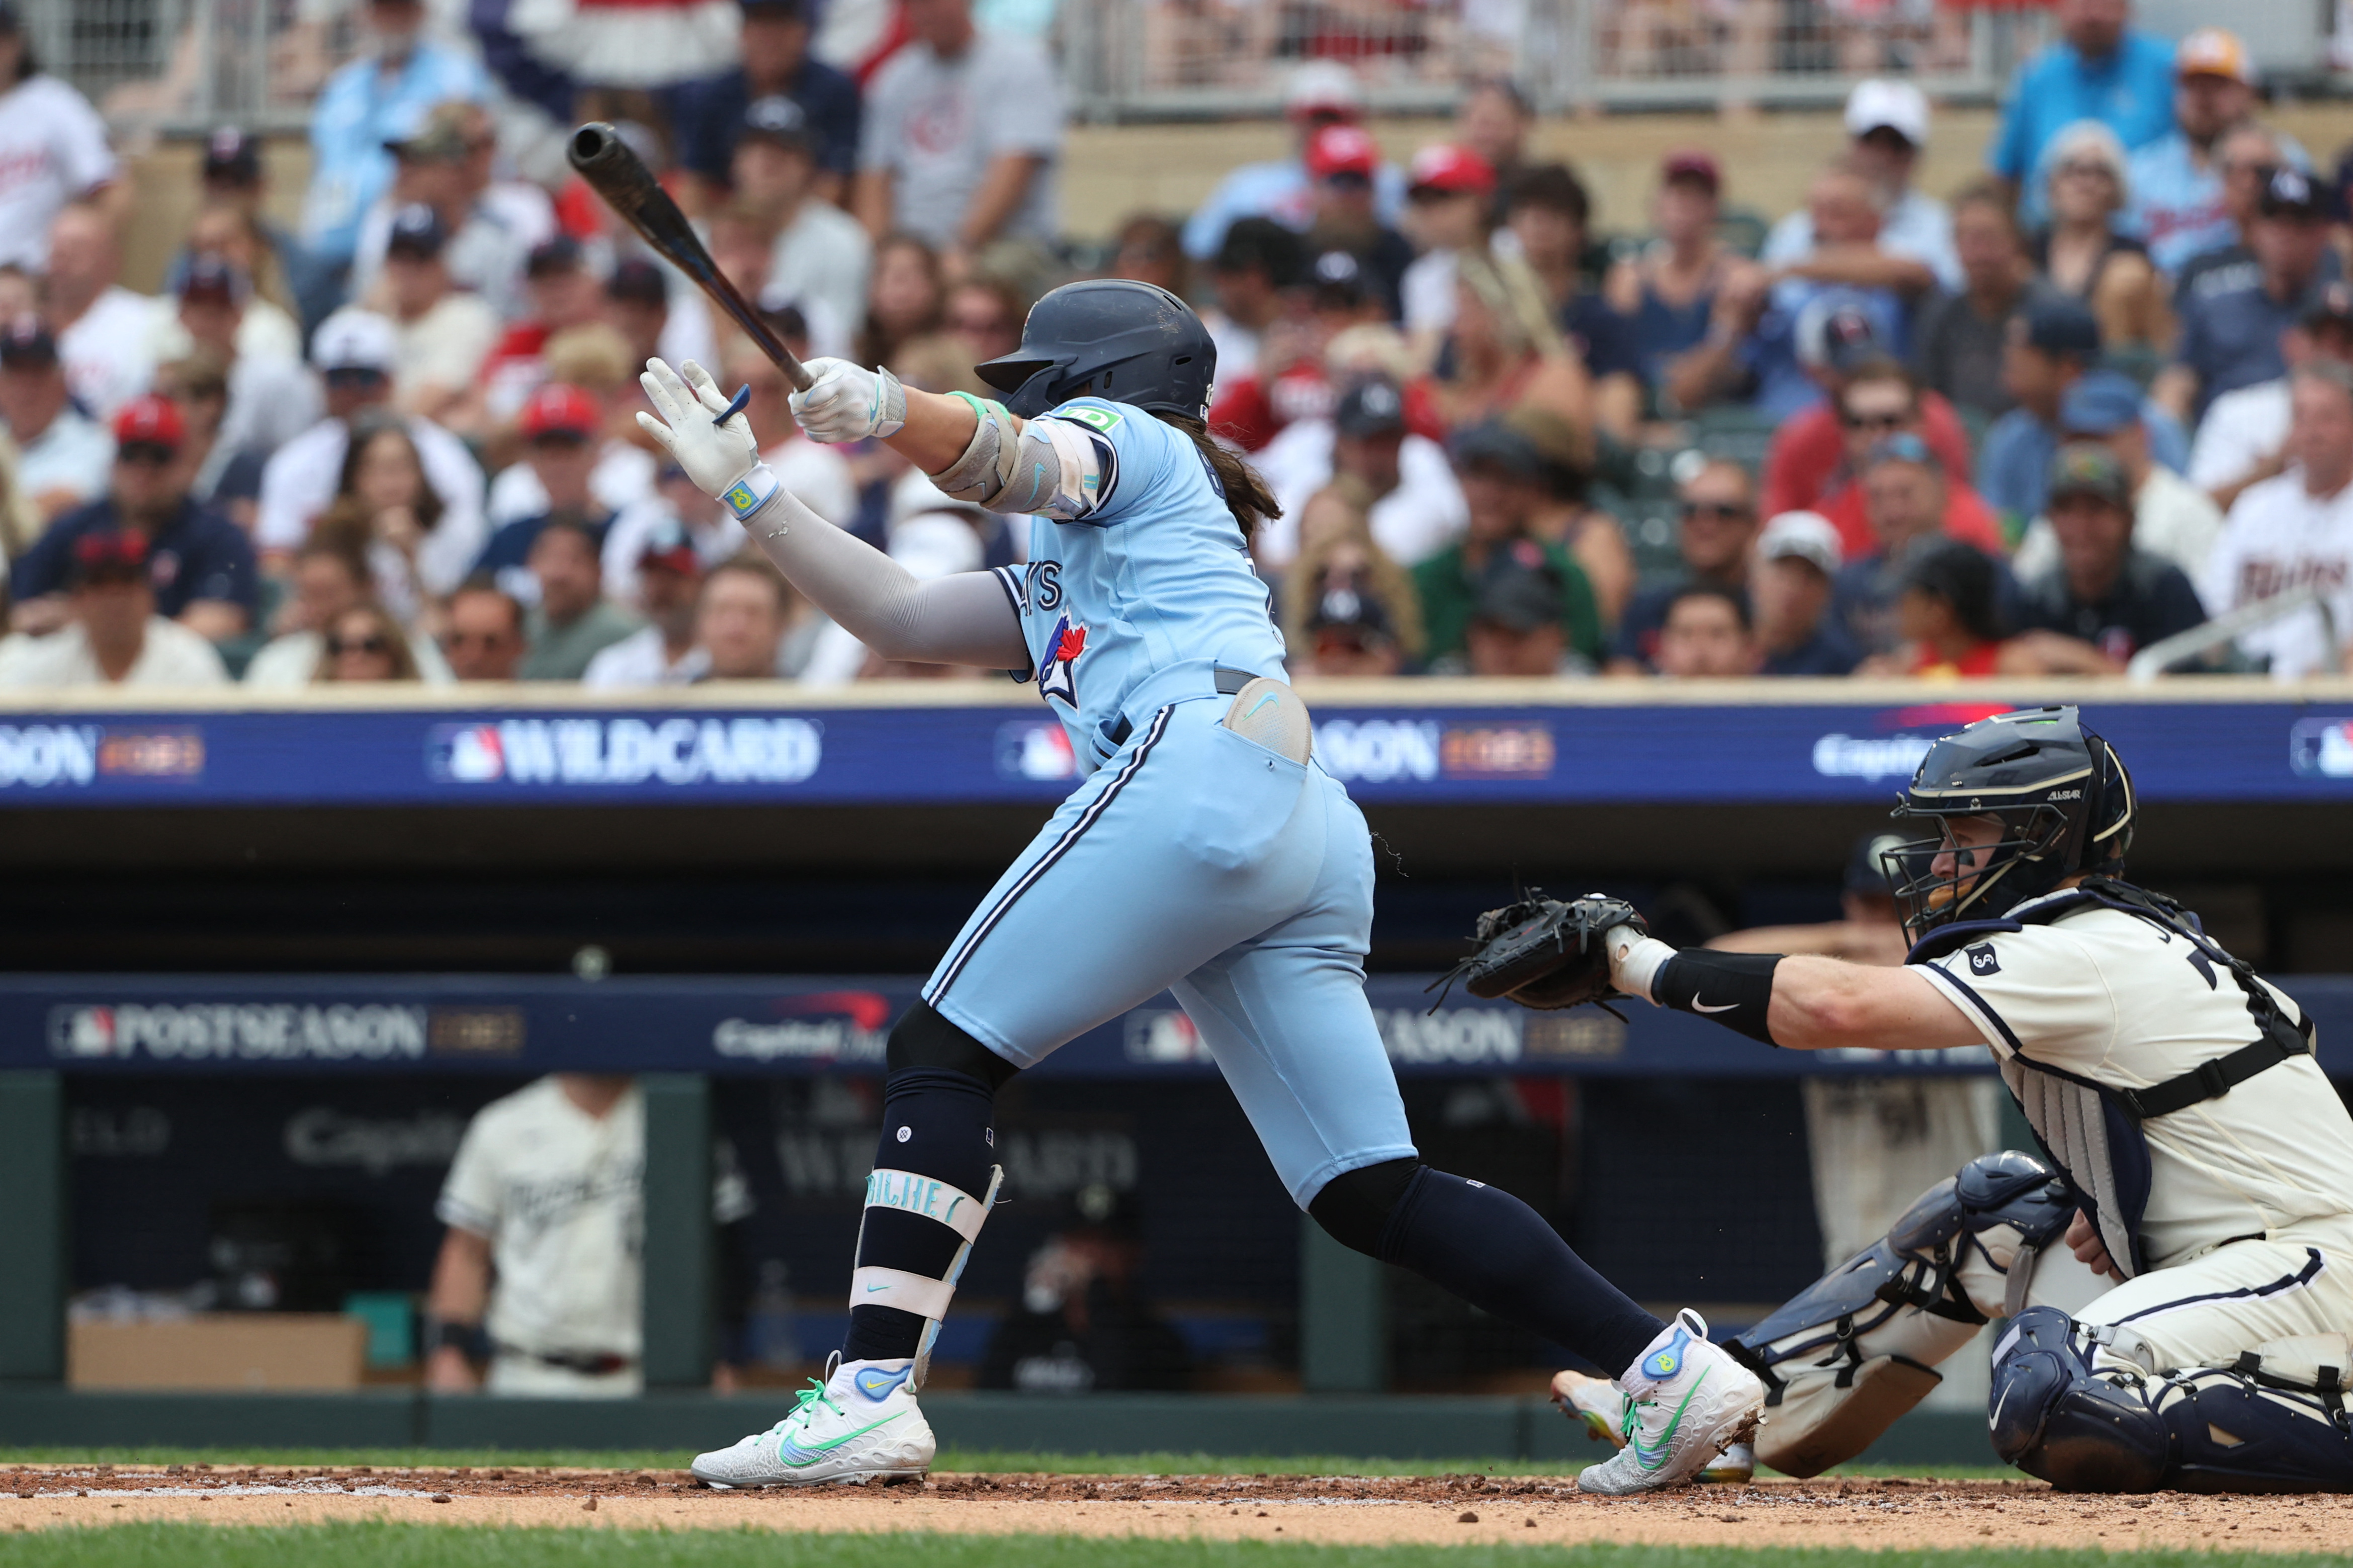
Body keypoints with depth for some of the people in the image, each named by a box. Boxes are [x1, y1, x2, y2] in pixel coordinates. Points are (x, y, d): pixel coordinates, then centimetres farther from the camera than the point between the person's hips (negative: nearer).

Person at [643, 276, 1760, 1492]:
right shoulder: (1059, 575, 41)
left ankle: (872, 1390, -19)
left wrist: (887, 409, -26)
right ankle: (1670, 1367, -7)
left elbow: (1015, 465, -7)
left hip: (1202, 763, -9)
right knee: (1370, 1194, 2)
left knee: (943, 1053, -8)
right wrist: (744, 487, 35)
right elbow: (901, 620, 37)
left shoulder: (1120, 433, 17)